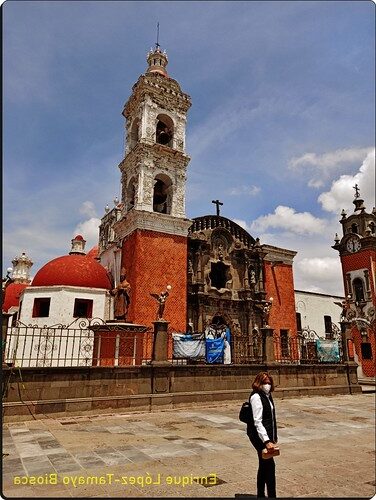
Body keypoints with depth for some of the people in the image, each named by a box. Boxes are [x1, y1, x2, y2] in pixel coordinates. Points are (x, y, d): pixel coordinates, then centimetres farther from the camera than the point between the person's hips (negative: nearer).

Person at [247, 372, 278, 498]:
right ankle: (272, 495, 4)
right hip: (258, 435, -9)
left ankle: (261, 495, 29)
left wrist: (274, 436, 17)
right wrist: (266, 441, -29)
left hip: (267, 435, 9)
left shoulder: (267, 395, 9)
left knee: (264, 465, 16)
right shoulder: (256, 397, -19)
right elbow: (257, 422, -23)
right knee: (270, 465, -6)